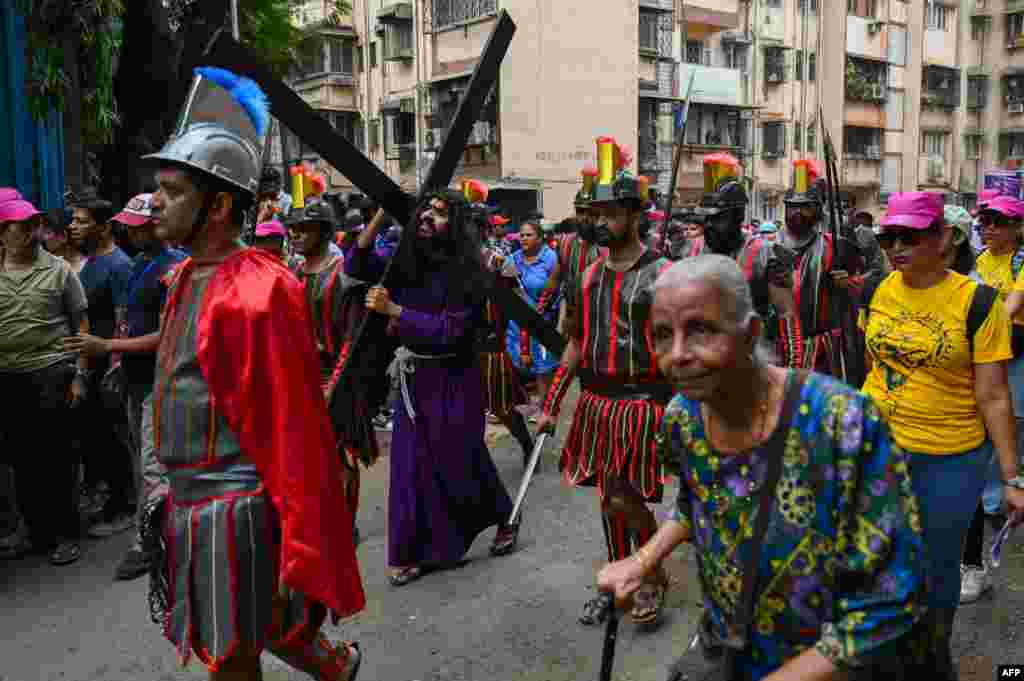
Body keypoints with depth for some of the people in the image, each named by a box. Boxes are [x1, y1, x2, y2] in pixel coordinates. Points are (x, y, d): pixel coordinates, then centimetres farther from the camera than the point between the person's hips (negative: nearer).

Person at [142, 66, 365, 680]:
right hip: (189, 502, 8)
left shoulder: (258, 292, -21)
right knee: (264, 625, 23)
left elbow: (294, 431, -22)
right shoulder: (187, 278, 8)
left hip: (236, 510, -8)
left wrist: (300, 552, -20)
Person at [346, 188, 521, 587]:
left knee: (460, 461, 8)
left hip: (451, 380, -5)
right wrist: (383, 213, -10)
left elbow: (449, 330, -21)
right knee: (411, 464, 8)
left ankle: (505, 520, 35)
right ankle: (413, 552, 20)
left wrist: (393, 310, -25)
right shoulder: (406, 261, 2)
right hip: (413, 377, 5)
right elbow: (355, 265, 0)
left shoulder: (464, 271, -14)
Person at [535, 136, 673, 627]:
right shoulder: (587, 276, 7)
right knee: (607, 499, 13)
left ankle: (655, 578, 21)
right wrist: (551, 406, 12)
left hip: (642, 403, -5)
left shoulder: (662, 274, -10)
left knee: (626, 499, -5)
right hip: (596, 403, 6)